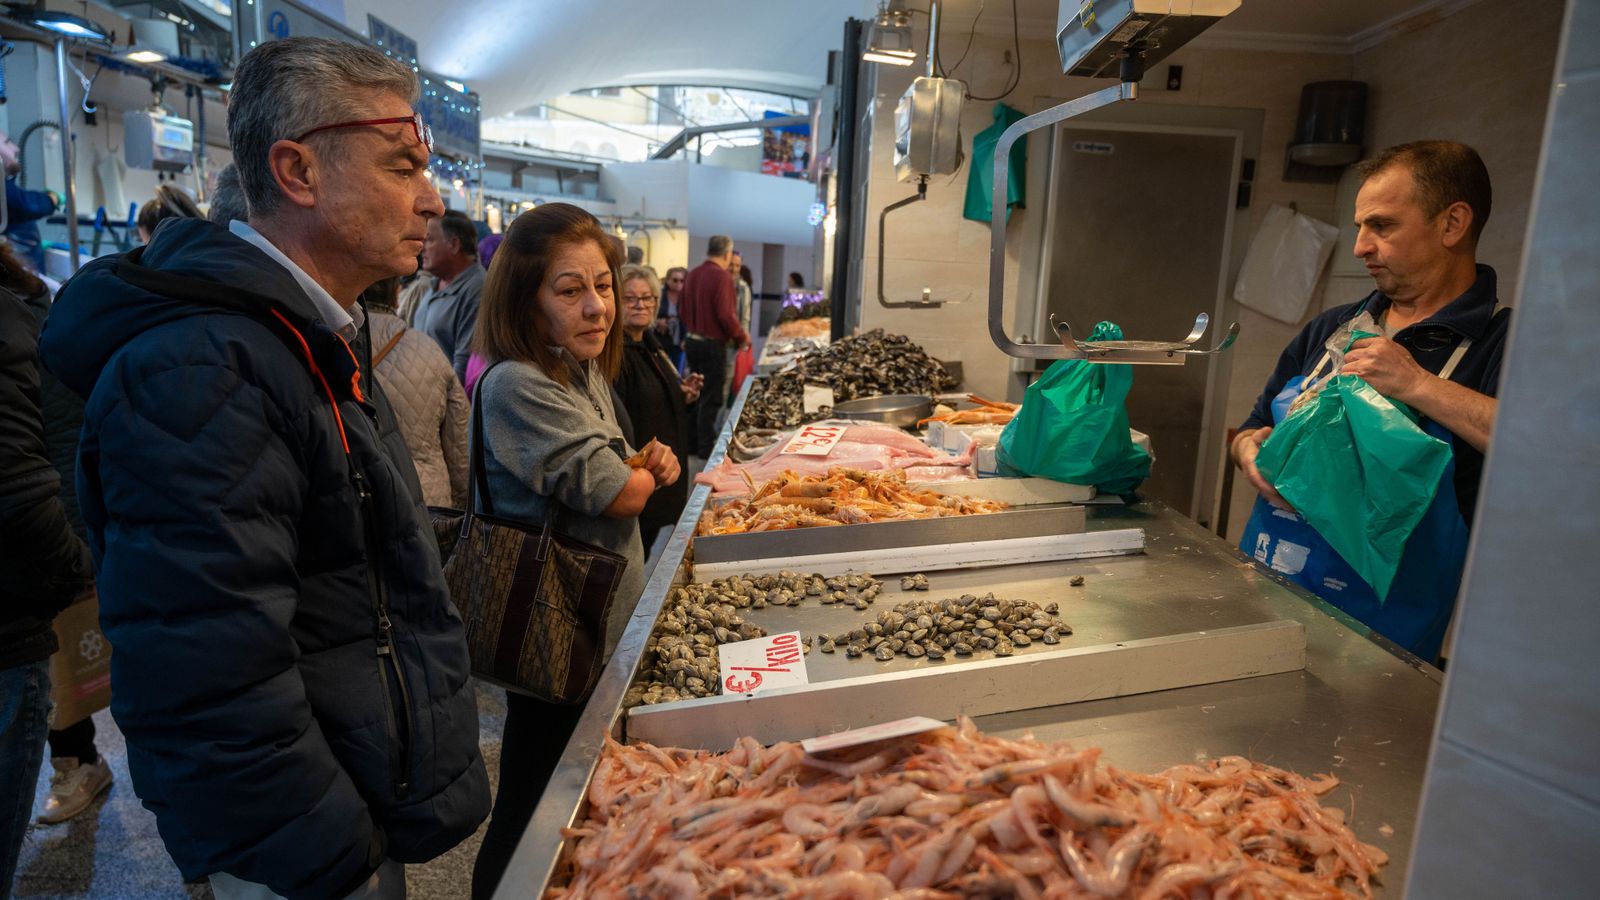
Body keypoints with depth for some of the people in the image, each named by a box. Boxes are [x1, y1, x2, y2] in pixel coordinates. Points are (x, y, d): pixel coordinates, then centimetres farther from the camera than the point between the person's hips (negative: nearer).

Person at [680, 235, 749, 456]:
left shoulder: (693, 274, 8)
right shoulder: (721, 276, -16)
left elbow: (683, 311, 14)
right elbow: (726, 314, -21)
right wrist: (741, 337, -7)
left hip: (691, 341, 8)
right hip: (712, 344, -8)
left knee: (696, 394, 18)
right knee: (712, 398, 1)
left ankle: (692, 443, 27)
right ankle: (706, 447, 6)